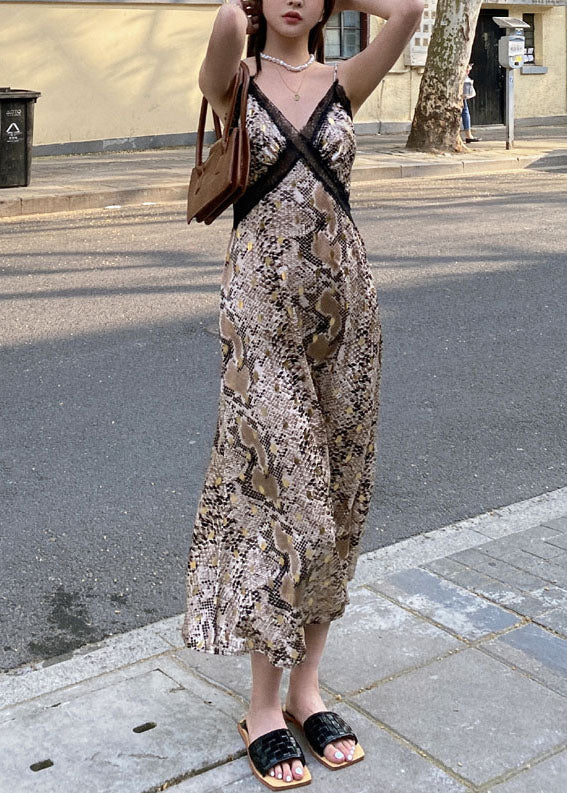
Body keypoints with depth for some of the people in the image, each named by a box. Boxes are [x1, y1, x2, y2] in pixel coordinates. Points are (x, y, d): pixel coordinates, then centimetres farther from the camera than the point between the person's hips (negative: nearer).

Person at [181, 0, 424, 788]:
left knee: (334, 494, 8)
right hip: (263, 306, -3)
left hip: (344, 302, 4)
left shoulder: (342, 83, 9)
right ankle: (263, 706, 12)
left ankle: (307, 686, 23)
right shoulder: (235, 81, 3)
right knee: (277, 494, -4)